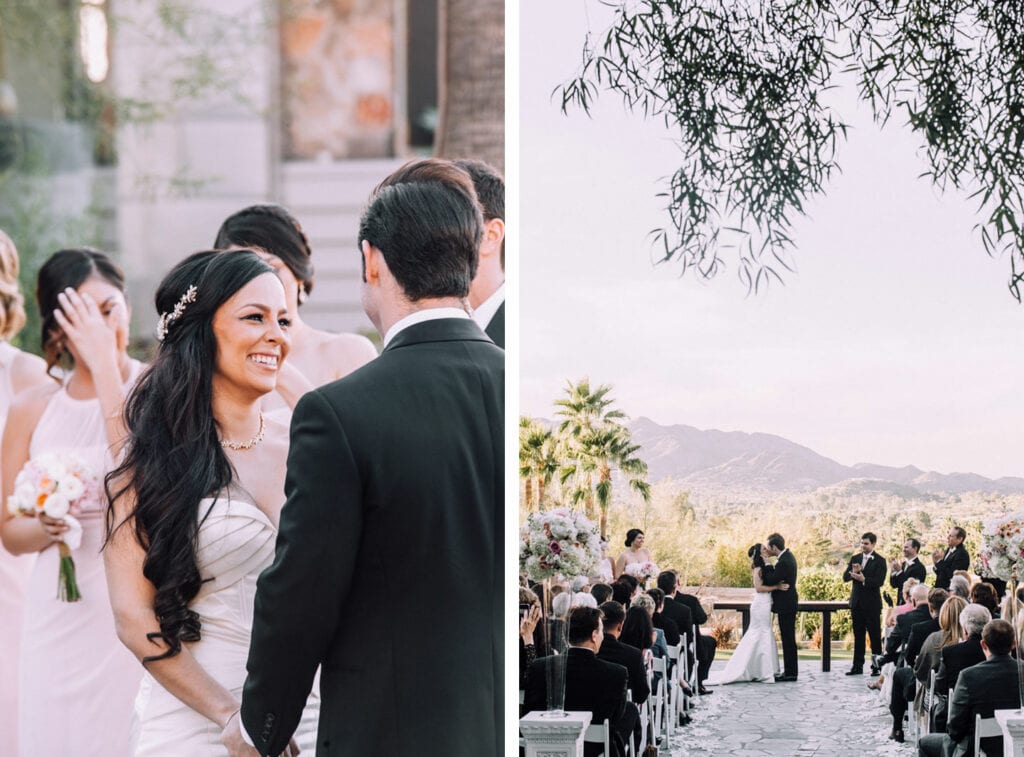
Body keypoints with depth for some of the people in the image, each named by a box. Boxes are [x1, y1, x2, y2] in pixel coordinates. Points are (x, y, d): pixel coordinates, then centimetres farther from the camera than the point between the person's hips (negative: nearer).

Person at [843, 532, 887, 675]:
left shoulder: (879, 561, -4)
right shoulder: (855, 559, 11)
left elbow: (879, 581, -15)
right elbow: (845, 577, 4)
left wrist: (864, 579, -28)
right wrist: (853, 572, -17)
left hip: (872, 603, -5)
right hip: (857, 602, 5)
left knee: (875, 635, -1)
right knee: (858, 635, 9)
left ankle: (877, 666, 3)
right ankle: (858, 666, 12)